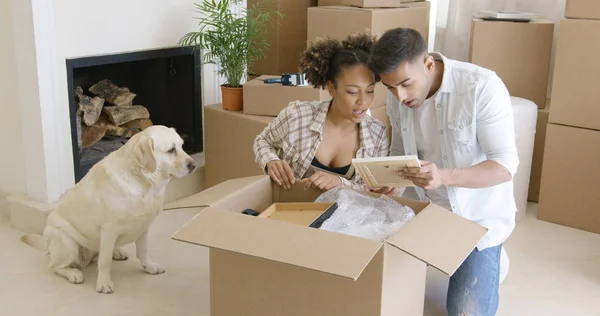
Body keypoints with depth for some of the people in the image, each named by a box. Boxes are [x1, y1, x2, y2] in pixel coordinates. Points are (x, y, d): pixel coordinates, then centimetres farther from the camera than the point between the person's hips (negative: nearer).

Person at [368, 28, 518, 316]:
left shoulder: (483, 87, -26)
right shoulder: (398, 97, -8)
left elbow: (505, 165, -26)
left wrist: (444, 176, -43)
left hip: (479, 214, -5)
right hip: (427, 208, 5)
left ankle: (489, 259, 23)